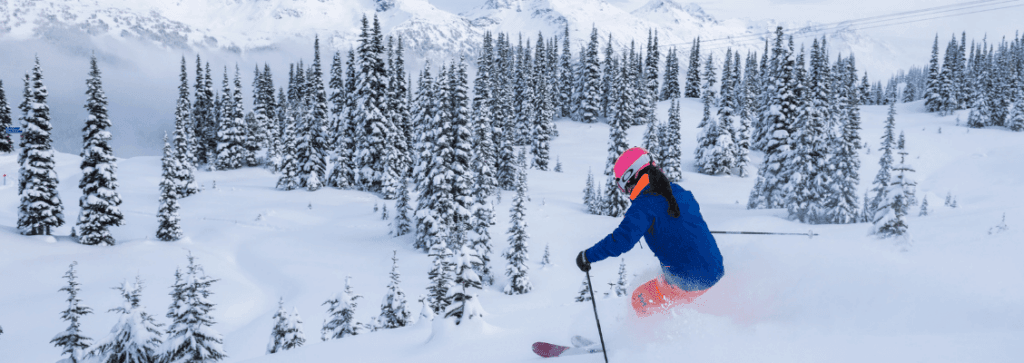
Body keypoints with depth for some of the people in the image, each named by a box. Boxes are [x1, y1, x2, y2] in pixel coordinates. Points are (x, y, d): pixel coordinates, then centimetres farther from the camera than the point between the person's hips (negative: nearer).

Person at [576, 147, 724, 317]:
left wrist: (588, 256, -10)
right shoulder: (679, 192, 9)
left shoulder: (646, 204, -13)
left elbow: (622, 240, -23)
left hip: (686, 282, -7)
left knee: (640, 301, 15)